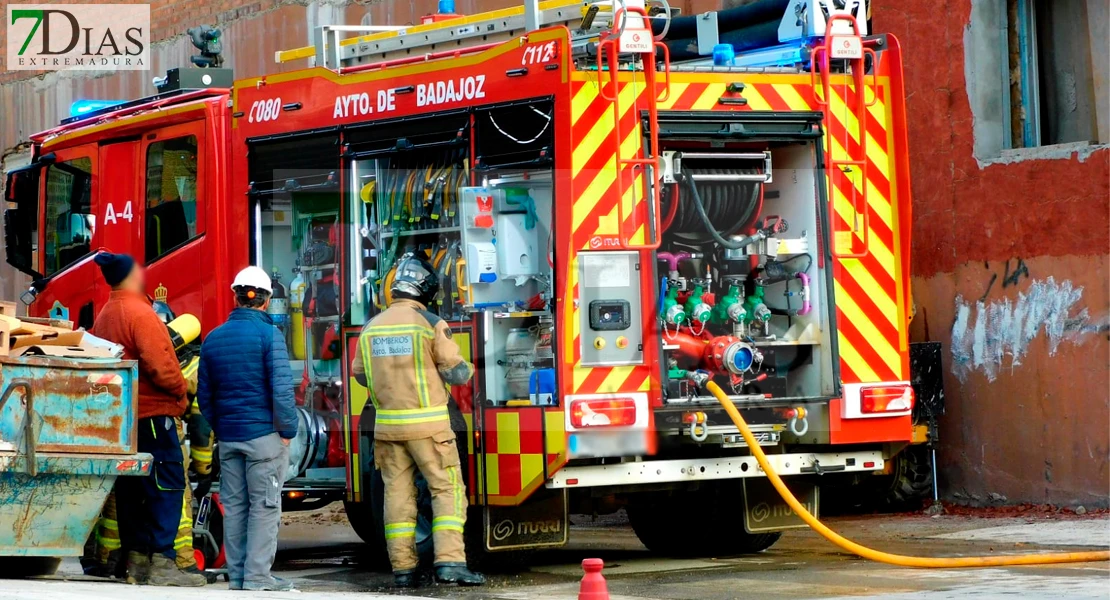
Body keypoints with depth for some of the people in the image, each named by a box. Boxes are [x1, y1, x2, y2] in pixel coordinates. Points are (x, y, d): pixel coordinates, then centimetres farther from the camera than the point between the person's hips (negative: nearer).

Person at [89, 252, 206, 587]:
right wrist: (180, 388, -5)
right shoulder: (140, 313, -14)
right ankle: (162, 562, -15)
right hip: (152, 413, -9)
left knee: (131, 488, 11)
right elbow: (158, 365, -21)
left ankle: (137, 561, 13)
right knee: (168, 484, -9)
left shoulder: (104, 315, 13)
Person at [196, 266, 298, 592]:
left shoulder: (213, 338, 10)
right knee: (264, 506, -1)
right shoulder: (269, 335, -9)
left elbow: (204, 395, 15)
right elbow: (281, 390, -14)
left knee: (234, 506, 9)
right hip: (263, 434, -5)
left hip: (228, 438, 5)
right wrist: (288, 430, -7)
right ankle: (258, 576, -3)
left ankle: (236, 574, 12)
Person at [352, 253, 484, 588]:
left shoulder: (371, 328, 7)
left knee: (397, 493, 9)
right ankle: (449, 561, -12)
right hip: (427, 424, -5)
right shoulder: (431, 324, -8)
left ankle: (403, 569, 8)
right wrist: (468, 370, 16)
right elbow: (456, 372, -6)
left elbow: (360, 374, 16)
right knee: (447, 490, -1)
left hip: (387, 425, 5)